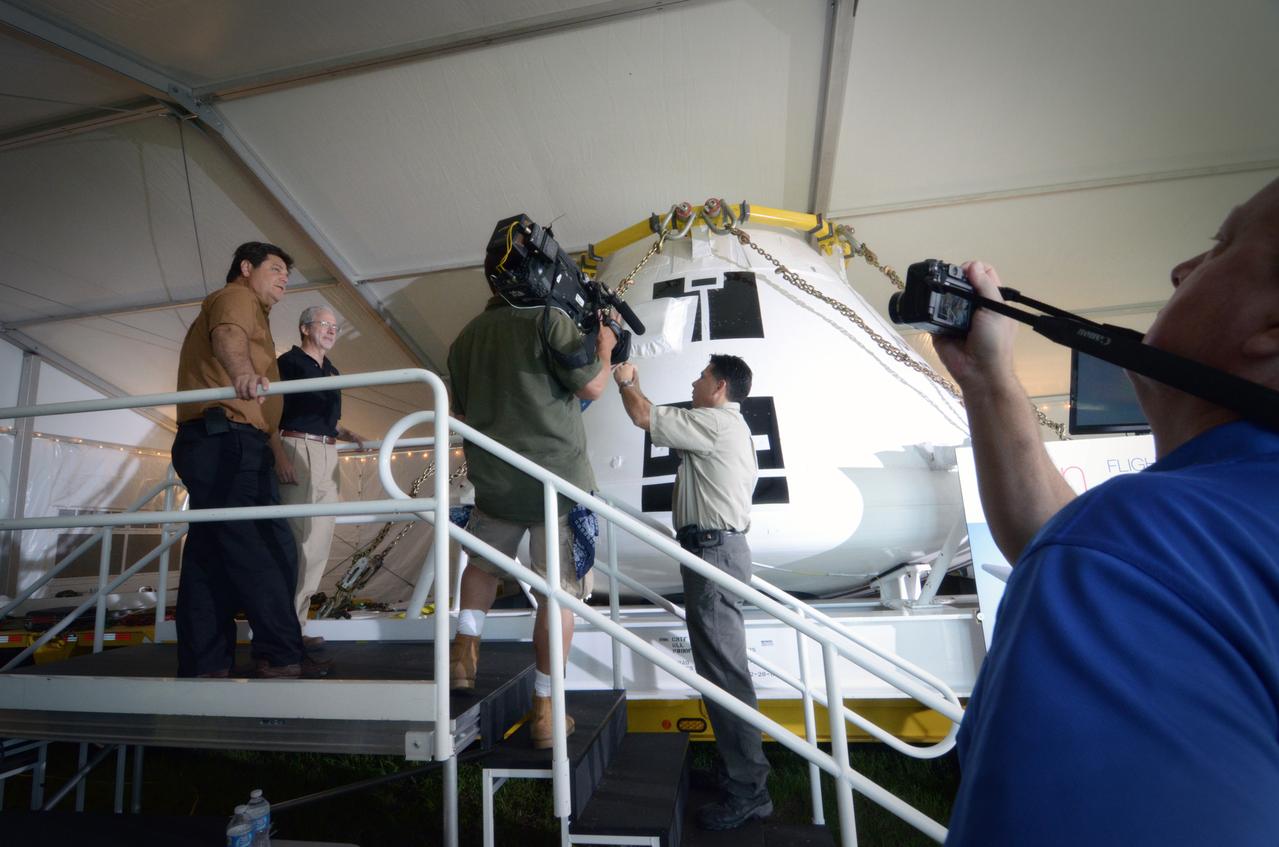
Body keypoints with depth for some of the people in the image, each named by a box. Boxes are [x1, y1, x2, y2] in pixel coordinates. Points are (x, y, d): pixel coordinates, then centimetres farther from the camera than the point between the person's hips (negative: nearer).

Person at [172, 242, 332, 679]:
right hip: (229, 441, -11)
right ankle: (281, 657, -11)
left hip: (206, 444, 11)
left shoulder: (237, 308, 33)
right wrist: (243, 372, -46)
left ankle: (202, 664, 14)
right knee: (270, 551, -13)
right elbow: (229, 335, -23)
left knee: (210, 558, 9)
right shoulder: (237, 297, 2)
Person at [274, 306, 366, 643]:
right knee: (297, 535, -10)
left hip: (328, 455, 8)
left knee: (320, 538, 5)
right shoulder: (289, 362, 0)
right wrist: (279, 455, -20)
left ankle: (295, 624, 12)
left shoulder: (332, 372, 21)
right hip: (298, 450, -7)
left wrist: (345, 433, 9)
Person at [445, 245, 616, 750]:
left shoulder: (467, 337, 11)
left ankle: (464, 650, 22)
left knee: (484, 562, 30)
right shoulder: (547, 320, -8)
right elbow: (591, 387, -9)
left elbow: (461, 414, 18)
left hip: (493, 481, 5)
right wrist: (604, 347, 8)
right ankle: (544, 708, 13)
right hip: (557, 478, -5)